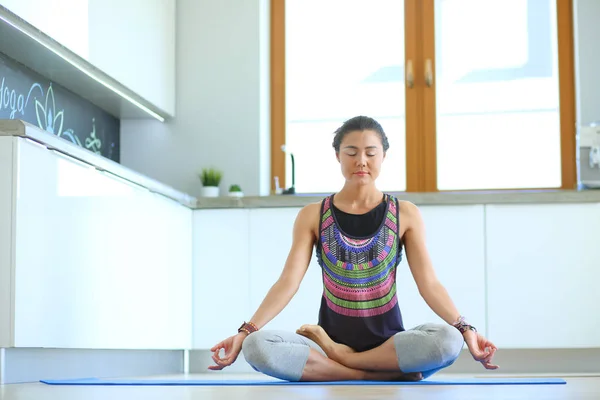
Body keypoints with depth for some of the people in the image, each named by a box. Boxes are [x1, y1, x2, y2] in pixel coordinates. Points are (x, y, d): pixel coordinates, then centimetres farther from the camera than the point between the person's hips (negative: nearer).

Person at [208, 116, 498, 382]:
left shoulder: (405, 215, 3)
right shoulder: (312, 216, 4)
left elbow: (429, 284, -4)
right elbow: (288, 281, -4)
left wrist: (464, 328, -21)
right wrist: (246, 330, -19)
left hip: (390, 343, 0)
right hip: (330, 339, 0)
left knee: (448, 339, -34)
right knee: (256, 347, -30)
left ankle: (336, 357, -18)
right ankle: (389, 372, -25)